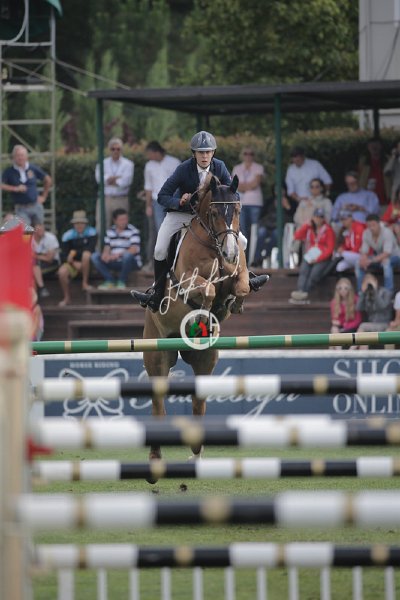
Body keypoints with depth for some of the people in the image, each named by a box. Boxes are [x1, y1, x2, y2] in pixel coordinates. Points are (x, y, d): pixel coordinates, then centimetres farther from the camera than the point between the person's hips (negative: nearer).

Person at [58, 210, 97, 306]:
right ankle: (67, 298, -7)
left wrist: (75, 252, -25)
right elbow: (64, 255, -6)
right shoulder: (67, 235, -4)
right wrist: (74, 263, -22)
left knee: (86, 255, -36)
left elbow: (90, 249, -21)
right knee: (62, 272, -28)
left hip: (87, 264, -2)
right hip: (72, 263, 2)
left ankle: (85, 283, -20)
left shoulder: (91, 232, -8)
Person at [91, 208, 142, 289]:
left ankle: (122, 281, -17)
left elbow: (134, 250, -21)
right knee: (95, 256, -11)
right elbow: (107, 247, 7)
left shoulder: (133, 231, -10)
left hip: (131, 262, -5)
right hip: (115, 262, 5)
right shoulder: (110, 232, 8)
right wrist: (105, 254, -19)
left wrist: (118, 254, -32)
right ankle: (109, 280, -12)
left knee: (127, 255, -39)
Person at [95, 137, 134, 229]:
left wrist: (109, 180, -3)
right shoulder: (103, 164, 11)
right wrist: (118, 178, -12)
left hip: (121, 200, -1)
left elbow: (125, 181, -10)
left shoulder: (128, 164, 6)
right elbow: (99, 178, -8)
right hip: (105, 199, 1)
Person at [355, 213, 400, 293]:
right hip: (380, 257, 6)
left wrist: (371, 261, -44)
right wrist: (363, 259, -32)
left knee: (385, 261, -40)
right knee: (358, 263, -12)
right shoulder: (366, 234, -12)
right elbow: (364, 252, -9)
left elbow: (386, 254, -36)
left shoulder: (387, 232, -29)